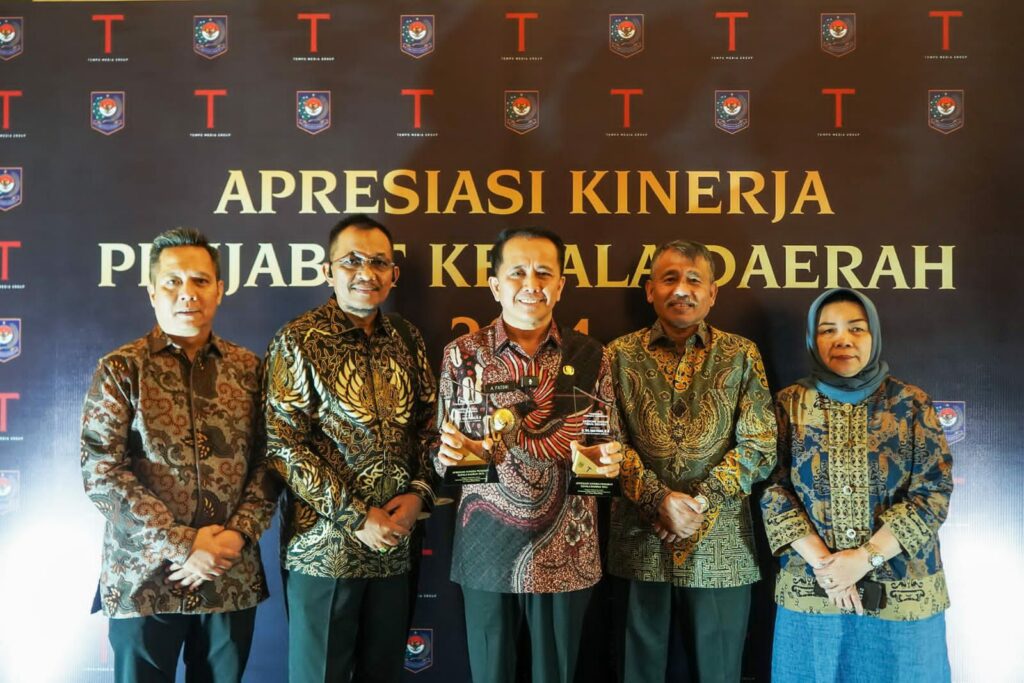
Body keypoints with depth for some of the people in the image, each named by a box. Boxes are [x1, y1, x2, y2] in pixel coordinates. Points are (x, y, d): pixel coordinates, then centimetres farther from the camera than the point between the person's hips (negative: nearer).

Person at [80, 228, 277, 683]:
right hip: (144, 578, -2)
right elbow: (100, 472, -11)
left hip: (232, 577, 3)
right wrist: (180, 546, -16)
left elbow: (267, 461, 2)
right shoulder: (121, 369, -3)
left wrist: (238, 534, -12)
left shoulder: (248, 368, 5)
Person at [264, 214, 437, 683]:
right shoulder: (299, 342, -8)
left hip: (394, 545, 5)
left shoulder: (406, 338, 7)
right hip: (323, 547, -4)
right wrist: (357, 518, -14)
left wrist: (418, 492, -6)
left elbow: (428, 424, 11)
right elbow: (284, 447, -12)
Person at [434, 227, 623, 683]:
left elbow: (609, 445, 8)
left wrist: (606, 460, -14)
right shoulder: (462, 355, -2)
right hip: (487, 548, 0)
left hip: (565, 553, 1)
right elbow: (441, 451, 3)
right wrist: (450, 452, -20)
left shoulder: (589, 356, 0)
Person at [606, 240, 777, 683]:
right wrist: (659, 499, -15)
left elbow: (758, 447, -2)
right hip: (639, 543, 0)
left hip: (721, 546, 0)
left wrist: (701, 502, -12)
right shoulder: (621, 355, 5)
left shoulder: (741, 356, 4)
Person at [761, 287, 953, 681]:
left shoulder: (910, 403, 0)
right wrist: (822, 562, -14)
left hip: (901, 592, 0)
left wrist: (866, 557, -15)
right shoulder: (790, 403, 1)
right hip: (810, 592, 0)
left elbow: (933, 491, -6)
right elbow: (772, 490, -4)